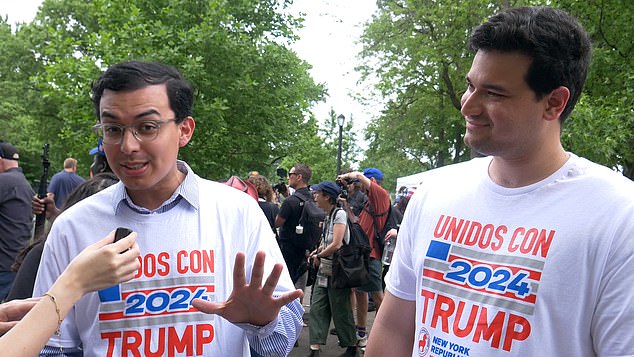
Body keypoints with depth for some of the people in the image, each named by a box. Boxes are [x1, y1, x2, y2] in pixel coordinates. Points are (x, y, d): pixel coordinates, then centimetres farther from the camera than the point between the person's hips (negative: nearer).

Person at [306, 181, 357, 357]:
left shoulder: (339, 214, -15)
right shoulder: (327, 216, 10)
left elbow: (336, 244, -21)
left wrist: (319, 256, -8)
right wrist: (317, 252, 2)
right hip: (324, 269, 8)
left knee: (341, 310, 3)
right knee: (317, 307, 3)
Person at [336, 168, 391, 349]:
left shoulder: (381, 195, -9)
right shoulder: (368, 202, 18)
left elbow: (359, 175, -16)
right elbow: (358, 223, 21)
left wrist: (345, 176, 2)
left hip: (371, 254, -10)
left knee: (377, 296, -4)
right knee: (359, 292, 15)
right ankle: (361, 335, 26)